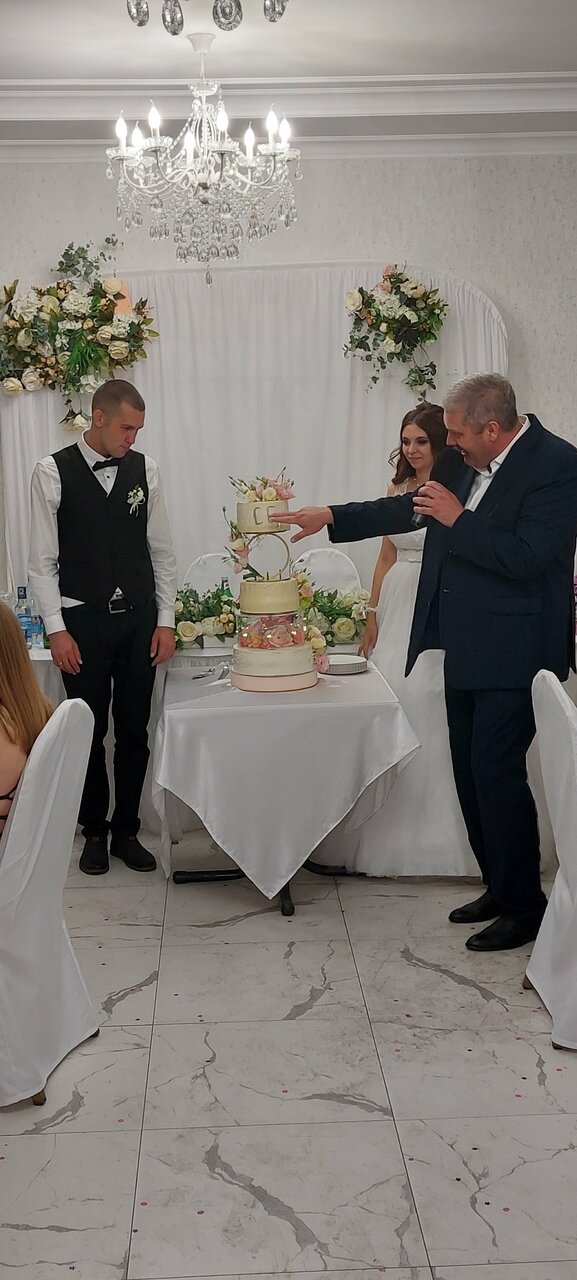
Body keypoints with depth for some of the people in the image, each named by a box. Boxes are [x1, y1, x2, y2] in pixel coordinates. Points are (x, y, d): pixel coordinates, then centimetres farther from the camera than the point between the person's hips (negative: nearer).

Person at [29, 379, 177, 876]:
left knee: (134, 731, 8)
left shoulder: (144, 469, 2)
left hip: (139, 618, 3)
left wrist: (166, 620, 3)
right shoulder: (53, 472, -5)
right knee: (89, 731, 6)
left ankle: (126, 831, 22)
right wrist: (57, 629, -8)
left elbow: (162, 550, 7)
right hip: (83, 621, -2)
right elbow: (42, 560, -4)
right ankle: (94, 832, 22)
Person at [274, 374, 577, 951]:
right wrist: (330, 516, 16)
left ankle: (523, 907, 9)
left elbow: (525, 556, -24)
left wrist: (458, 519, -18)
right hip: (465, 649, 9)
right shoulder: (468, 462, 8)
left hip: (512, 653, -9)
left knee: (496, 771, -6)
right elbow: (411, 509, 19)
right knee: (472, 773, 14)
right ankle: (499, 887, 29)